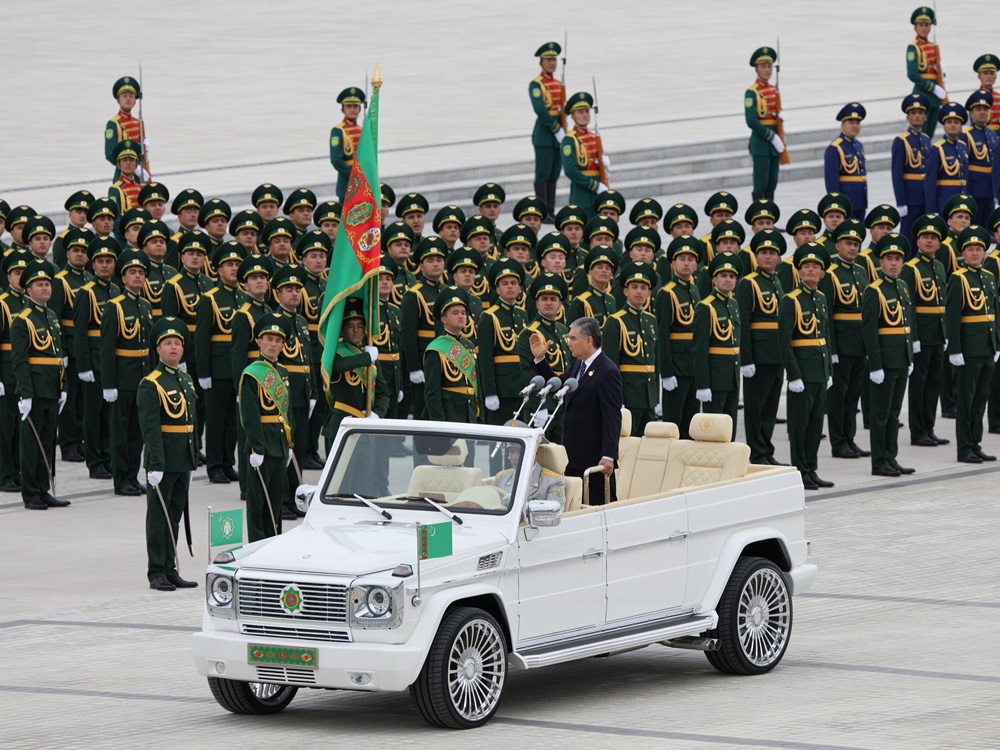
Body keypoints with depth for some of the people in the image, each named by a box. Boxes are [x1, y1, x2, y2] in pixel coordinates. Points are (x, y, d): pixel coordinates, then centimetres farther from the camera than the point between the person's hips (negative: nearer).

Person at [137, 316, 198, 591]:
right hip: (163, 460, -8)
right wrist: (156, 465, -23)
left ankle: (170, 571, 17)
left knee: (175, 516, 12)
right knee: (159, 517, -2)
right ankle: (157, 574, 2)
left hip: (183, 462, 8)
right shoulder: (151, 384, -12)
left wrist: (193, 461, 17)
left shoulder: (186, 380, 14)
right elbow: (150, 428, -17)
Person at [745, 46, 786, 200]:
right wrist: (772, 137, -17)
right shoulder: (752, 92, -10)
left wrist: (781, 115, -1)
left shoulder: (774, 90, 13)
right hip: (761, 143, -7)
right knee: (760, 185, -6)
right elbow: (752, 121, -17)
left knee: (771, 184, 9)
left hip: (775, 143, 7)